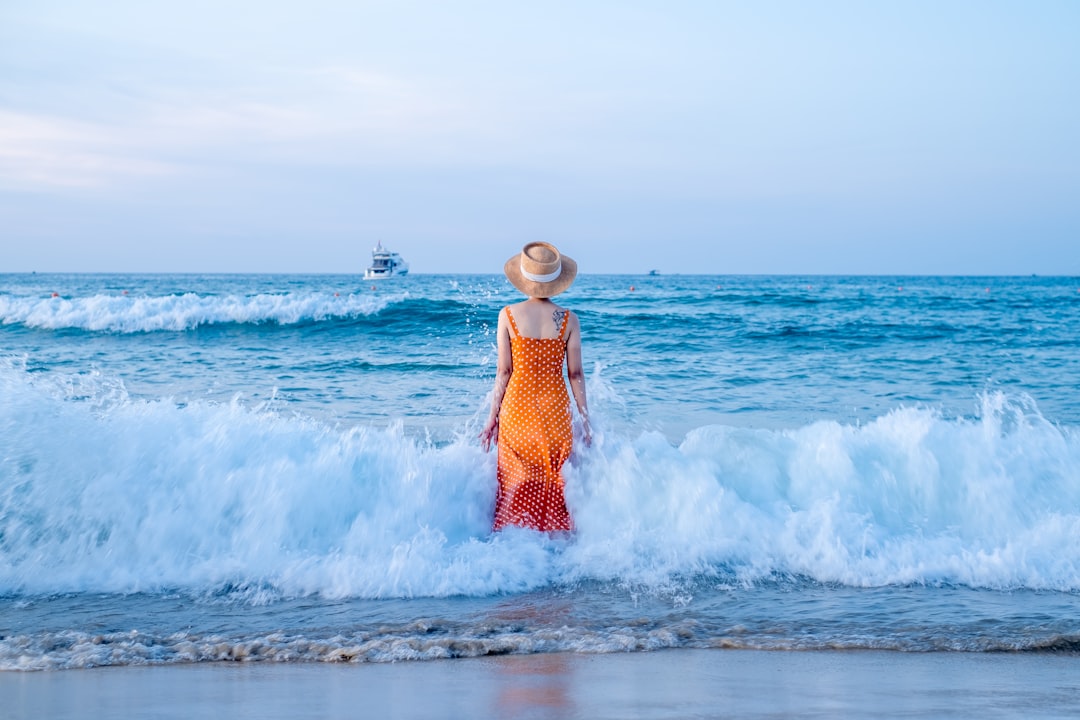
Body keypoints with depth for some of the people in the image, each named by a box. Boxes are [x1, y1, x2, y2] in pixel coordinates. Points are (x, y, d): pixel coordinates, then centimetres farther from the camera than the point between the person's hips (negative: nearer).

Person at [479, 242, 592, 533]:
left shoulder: (508, 315, -6)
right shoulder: (569, 319, -4)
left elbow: (504, 370, -4)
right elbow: (575, 374, -2)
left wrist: (493, 416, 4)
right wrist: (585, 419, 7)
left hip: (517, 408, 0)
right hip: (554, 408, 1)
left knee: (516, 485, 8)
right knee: (553, 483, 11)